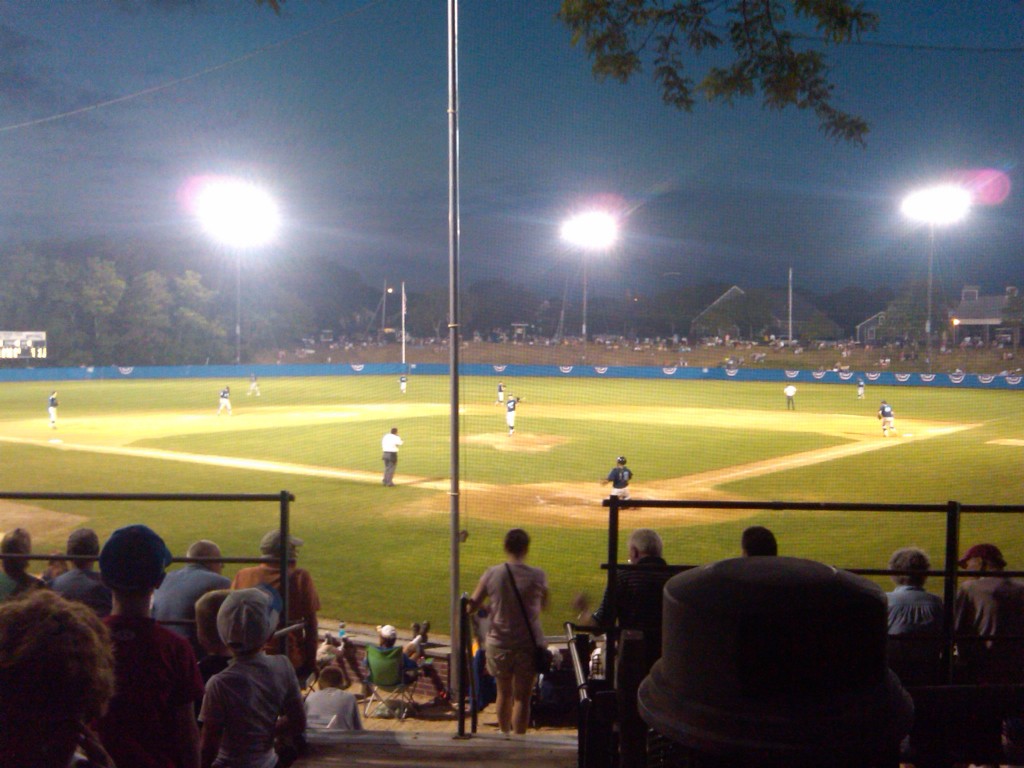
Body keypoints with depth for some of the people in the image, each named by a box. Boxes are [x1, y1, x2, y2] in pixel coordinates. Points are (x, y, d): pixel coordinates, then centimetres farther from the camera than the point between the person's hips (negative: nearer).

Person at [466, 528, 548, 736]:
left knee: (504, 693, 21)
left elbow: (471, 607, -3)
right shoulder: (537, 576, -11)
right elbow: (544, 605, 6)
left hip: (499, 643, 2)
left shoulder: (492, 574, -9)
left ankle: (504, 735, 38)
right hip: (529, 645, -2)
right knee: (522, 697, 8)